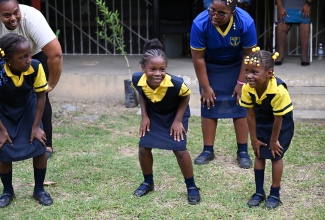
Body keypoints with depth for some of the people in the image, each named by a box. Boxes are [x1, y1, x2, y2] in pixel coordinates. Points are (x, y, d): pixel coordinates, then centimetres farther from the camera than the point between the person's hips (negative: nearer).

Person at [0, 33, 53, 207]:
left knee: (39, 147, -8)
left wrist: (36, 126, -13)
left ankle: (39, 190, 13)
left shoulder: (35, 67, -30)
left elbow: (41, 96, -15)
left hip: (28, 109, 1)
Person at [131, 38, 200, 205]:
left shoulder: (176, 83, -39)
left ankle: (191, 187, 11)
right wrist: (144, 116, -8)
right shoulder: (137, 80, -29)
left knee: (179, 150, -9)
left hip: (175, 115, -3)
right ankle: (148, 182, 25)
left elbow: (186, 97, -15)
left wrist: (178, 120, -16)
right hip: (153, 115, 3)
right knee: (144, 147, 0)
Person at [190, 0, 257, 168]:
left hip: (236, 67, 0)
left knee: (240, 107, -3)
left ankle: (243, 151, 7)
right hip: (210, 68, 0)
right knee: (208, 106, -1)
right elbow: (198, 58, -22)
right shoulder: (200, 23, -32)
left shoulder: (246, 22, -32)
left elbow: (248, 55, -18)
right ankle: (208, 150, 10)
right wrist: (205, 87, -17)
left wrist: (241, 83, -16)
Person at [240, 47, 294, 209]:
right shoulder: (247, 89, -24)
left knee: (275, 156, 1)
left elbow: (278, 118, -26)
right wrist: (254, 139, -7)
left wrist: (274, 140, -15)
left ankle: (275, 195, 14)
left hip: (282, 124, -4)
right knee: (259, 155, 8)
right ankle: (259, 192, 21)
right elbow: (250, 115, -13)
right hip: (261, 123, 4)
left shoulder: (278, 90, -38)